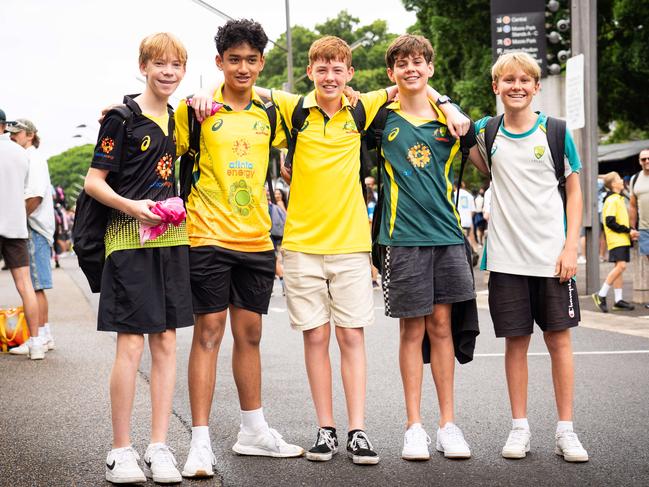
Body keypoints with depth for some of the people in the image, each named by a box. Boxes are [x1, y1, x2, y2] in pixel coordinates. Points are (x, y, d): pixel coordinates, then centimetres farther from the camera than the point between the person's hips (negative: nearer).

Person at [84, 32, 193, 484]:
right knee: (131, 344, -6)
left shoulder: (176, 118, 13)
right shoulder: (123, 117, -5)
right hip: (129, 240, -6)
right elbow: (94, 181, -6)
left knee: (166, 342, 5)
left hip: (171, 239, 6)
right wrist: (129, 206, -21)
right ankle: (121, 451, 3)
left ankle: (160, 447, 10)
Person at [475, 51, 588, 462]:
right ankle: (520, 427, 15)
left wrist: (571, 246, -4)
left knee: (559, 340, 2)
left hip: (552, 255, -1)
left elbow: (574, 191, 4)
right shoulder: (486, 132, 4)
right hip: (506, 256, 1)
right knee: (515, 342, 5)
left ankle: (566, 429, 9)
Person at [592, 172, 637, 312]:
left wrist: (630, 232, 9)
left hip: (623, 240, 10)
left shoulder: (619, 199, 19)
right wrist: (628, 231, -15)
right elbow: (610, 222, -19)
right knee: (621, 266, -16)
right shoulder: (612, 200, -12)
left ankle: (618, 300, 8)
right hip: (617, 240, -10)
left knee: (619, 268, 8)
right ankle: (601, 295, -11)